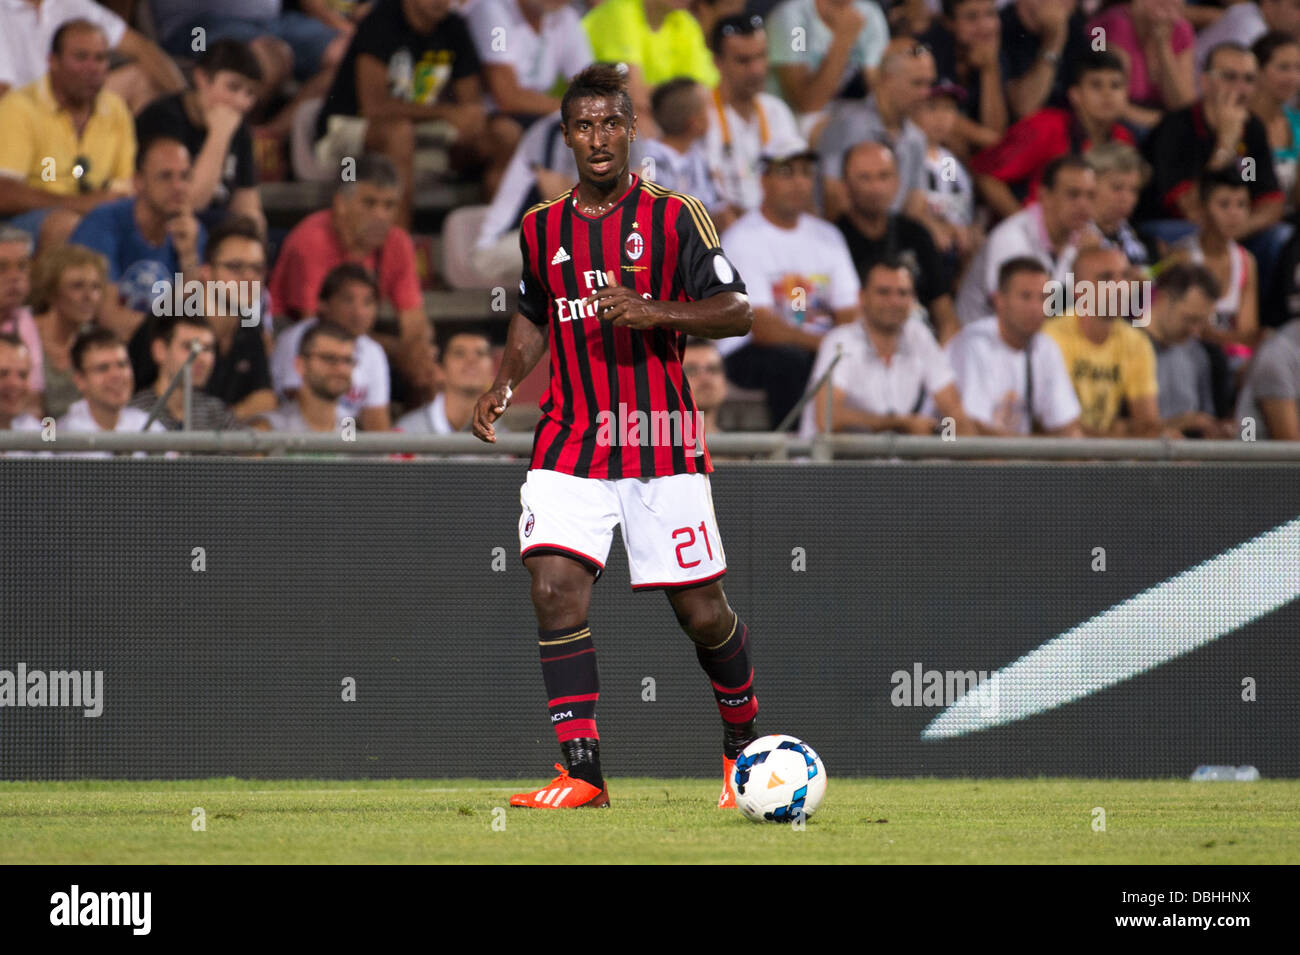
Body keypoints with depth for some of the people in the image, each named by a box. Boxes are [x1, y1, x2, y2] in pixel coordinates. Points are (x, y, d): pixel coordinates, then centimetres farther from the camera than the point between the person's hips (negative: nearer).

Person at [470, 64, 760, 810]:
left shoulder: (674, 217, -2)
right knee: (555, 588, -16)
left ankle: (745, 743, 28)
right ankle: (583, 772, -12)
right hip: (570, 443, 3)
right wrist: (503, 386, 9)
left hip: (662, 446, -3)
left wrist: (654, 311, -20)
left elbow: (738, 312, -5)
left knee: (703, 612, 1)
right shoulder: (543, 229, 10)